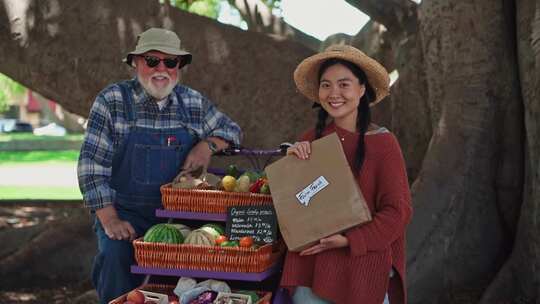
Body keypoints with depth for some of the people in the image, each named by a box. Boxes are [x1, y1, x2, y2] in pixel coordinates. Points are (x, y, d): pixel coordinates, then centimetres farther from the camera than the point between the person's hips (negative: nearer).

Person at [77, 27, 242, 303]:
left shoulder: (196, 103, 6)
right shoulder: (111, 101, -3)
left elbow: (231, 130, 21)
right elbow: (92, 164, -7)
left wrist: (208, 145, -2)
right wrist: (109, 219, -16)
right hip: (125, 213, -2)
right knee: (117, 256, -29)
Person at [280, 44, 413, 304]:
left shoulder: (383, 143, -7)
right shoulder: (310, 141, 4)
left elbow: (398, 211, -8)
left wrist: (349, 240, -18)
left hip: (364, 269, -2)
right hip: (309, 266, 2)